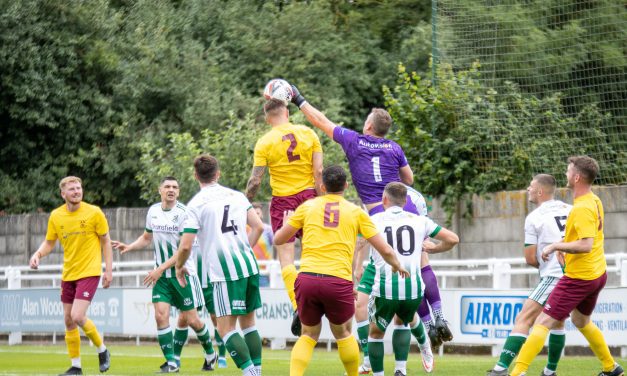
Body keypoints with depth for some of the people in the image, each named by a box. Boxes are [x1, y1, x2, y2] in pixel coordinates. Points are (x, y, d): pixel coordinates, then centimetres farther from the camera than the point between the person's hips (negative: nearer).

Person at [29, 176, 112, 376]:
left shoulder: (94, 212, -8)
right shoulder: (56, 216, 1)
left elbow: (106, 242, -1)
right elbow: (49, 243, 11)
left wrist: (109, 270, -5)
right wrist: (38, 254, -10)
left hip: (89, 272, -5)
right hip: (68, 274, 5)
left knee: (78, 316, -17)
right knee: (68, 320, 6)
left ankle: (102, 350, 7)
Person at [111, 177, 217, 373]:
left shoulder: (183, 213, -14)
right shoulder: (153, 211, 5)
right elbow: (147, 238, 21)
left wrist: (161, 269, -20)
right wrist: (128, 247, 3)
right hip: (161, 275, 4)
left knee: (190, 319, 1)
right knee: (161, 315, -12)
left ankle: (210, 353, 26)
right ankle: (172, 361, -5)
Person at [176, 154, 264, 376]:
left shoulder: (196, 204, -4)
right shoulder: (237, 196, 12)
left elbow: (186, 246, -8)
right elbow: (258, 227, 10)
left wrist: (179, 267, 11)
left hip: (225, 273, -6)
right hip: (249, 266, 6)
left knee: (225, 328, -4)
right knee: (248, 322, 15)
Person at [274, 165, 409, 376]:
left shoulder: (308, 207, 12)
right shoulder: (356, 212, 10)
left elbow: (278, 239, 17)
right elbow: (385, 250, 10)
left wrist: (288, 222, 39)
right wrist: (397, 266, 31)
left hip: (307, 278, 1)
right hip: (339, 282, -1)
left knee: (309, 335, 16)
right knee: (343, 334, 21)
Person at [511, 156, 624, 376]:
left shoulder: (582, 208, -23)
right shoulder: (595, 201, 7)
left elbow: (585, 245, -31)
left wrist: (555, 246, -23)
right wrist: (565, 247, 11)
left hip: (579, 277, -10)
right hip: (597, 273, 10)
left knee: (543, 323, -11)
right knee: (581, 321, 29)